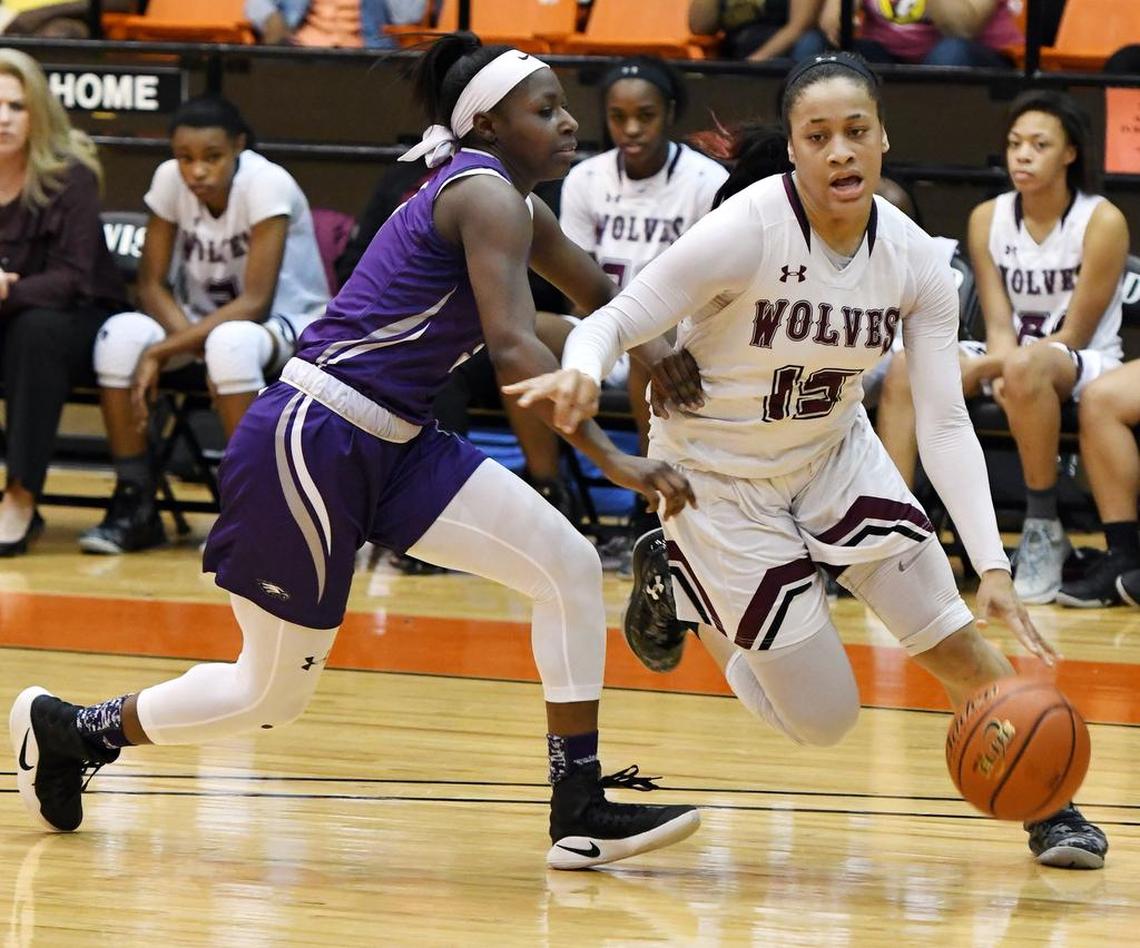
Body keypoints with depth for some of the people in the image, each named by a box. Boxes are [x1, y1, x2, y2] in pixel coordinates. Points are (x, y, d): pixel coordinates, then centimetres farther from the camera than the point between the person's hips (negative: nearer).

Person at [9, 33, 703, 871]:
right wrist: (613, 460, -33)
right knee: (274, 693, 5)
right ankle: (67, 729, 26)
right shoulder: (484, 195, -15)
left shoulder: (516, 208, 13)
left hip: (392, 447, 10)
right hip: (310, 443, -10)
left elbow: (601, 295, 28)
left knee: (570, 567, -3)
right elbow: (514, 347, -28)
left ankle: (581, 812, 1)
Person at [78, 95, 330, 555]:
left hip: (288, 322, -5)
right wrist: (196, 345, -25)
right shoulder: (170, 180, -11)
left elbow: (254, 302, -26)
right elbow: (152, 284, -6)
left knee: (232, 342, -40)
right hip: (203, 318, 5)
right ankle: (133, 504, -15)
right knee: (120, 336, -26)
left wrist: (160, 351, -31)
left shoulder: (267, 185, -24)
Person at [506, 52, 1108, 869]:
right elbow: (614, 320, -24)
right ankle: (674, 581, 23)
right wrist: (583, 371, -50)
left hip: (835, 452, 4)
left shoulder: (916, 260, -14)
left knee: (957, 645, -3)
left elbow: (946, 426, -15)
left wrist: (993, 565, -26)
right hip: (721, 478, -4)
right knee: (825, 720, 0)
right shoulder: (746, 233, -28)